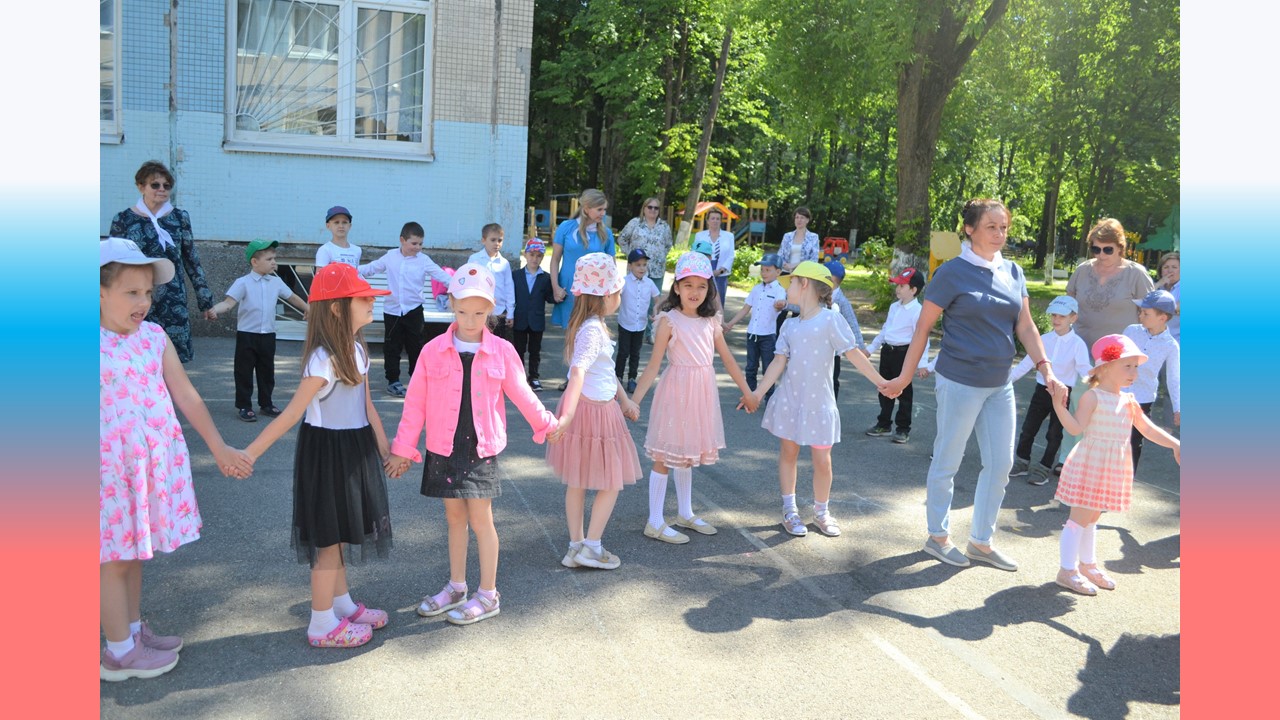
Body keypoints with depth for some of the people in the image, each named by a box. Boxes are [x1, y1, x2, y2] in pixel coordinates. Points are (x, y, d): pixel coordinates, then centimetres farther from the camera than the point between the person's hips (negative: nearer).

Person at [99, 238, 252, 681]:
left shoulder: (154, 337, 3)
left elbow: (186, 396, 7)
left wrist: (219, 448, 9)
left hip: (153, 463, 5)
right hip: (109, 468, -5)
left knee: (133, 550, 19)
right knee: (114, 558, 6)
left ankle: (133, 630, 35)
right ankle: (119, 653, 18)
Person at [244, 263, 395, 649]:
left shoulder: (356, 350, 4)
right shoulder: (323, 359, -23)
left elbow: (366, 404, 11)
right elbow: (292, 414, -23)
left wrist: (383, 446, 15)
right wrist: (249, 453, -26)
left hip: (354, 449, 8)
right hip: (328, 450, -8)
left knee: (341, 532, 20)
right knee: (331, 537, 2)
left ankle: (342, 603, 35)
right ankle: (322, 624, 16)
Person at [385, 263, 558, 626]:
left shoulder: (501, 351, -4)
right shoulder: (433, 351, -2)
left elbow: (521, 394, 10)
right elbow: (415, 403, 2)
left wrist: (545, 423, 18)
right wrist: (403, 448, 4)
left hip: (482, 450, -2)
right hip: (444, 449, 2)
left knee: (480, 520, 2)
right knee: (454, 518, 13)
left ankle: (488, 595, 14)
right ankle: (456, 587, 28)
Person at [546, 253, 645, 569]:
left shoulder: (594, 324, 9)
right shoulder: (592, 330, -22)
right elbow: (578, 373, -35)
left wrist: (624, 400, 26)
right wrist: (568, 416, -45)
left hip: (598, 408, 10)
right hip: (595, 411, -10)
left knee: (577, 482, 15)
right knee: (611, 483, 5)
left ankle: (576, 547, 25)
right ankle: (591, 547, 12)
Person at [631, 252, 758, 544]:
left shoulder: (711, 321, 5)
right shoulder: (669, 320, -11)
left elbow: (727, 358, 12)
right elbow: (653, 365, -12)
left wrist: (747, 391, 16)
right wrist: (634, 400, -17)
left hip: (703, 391, 6)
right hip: (676, 391, -6)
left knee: (687, 455, 19)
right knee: (665, 457, 1)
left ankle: (685, 514, 33)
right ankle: (655, 523, 10)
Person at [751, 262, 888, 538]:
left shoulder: (831, 319, -9)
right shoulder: (790, 324, 6)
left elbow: (853, 354, -9)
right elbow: (779, 361, 2)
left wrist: (881, 382, -11)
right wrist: (758, 393, -4)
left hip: (819, 402, -4)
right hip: (790, 400, 4)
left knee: (823, 460, 3)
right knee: (789, 452, 10)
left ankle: (821, 512, 24)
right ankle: (789, 511, 24)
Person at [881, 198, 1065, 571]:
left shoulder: (1013, 272, 6)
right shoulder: (953, 272, -11)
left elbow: (1025, 326, 8)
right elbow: (923, 326, -8)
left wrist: (1045, 368, -5)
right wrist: (904, 377, -7)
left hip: (1000, 384, 7)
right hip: (960, 382, -6)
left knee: (1001, 463, 11)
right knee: (947, 462, 7)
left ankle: (981, 541, 25)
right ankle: (938, 536, 24)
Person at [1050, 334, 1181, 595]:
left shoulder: (1129, 401, 10)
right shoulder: (1092, 397, -13)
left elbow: (1149, 429, 15)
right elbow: (1076, 428, -21)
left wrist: (1175, 444, 5)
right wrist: (1060, 407, -35)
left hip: (1113, 470, 7)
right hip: (1090, 465, -7)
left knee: (1092, 518, 19)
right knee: (1080, 517, -4)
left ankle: (1087, 565, 31)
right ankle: (1067, 571, 3)